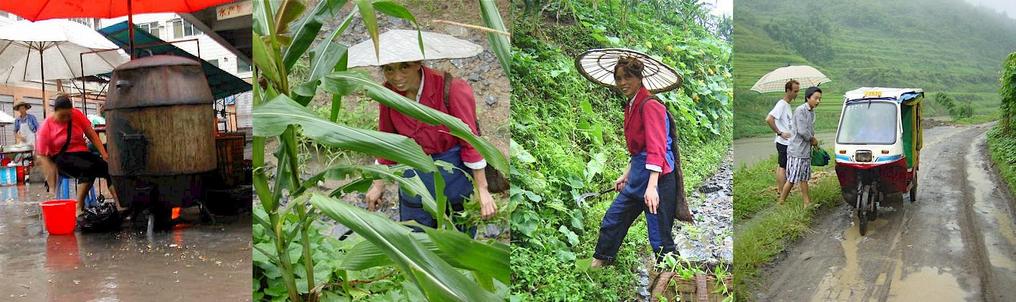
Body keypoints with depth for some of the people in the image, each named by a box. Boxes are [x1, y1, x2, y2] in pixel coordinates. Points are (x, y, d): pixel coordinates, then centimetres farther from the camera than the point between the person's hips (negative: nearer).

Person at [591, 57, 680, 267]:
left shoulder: (650, 105, -15)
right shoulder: (631, 107, 13)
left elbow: (656, 149, -23)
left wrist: (651, 186, -31)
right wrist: (626, 175, 28)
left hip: (656, 176, -10)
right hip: (637, 177, 10)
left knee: (660, 238, -4)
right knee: (612, 221, 19)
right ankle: (598, 263, 36)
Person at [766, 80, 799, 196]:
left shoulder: (787, 105, 13)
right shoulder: (782, 104, -17)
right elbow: (769, 119, -27)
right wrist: (780, 133, -22)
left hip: (787, 142, 10)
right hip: (784, 142, -10)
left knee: (781, 166, 16)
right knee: (783, 167, -5)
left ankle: (779, 189, 25)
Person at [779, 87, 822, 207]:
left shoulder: (812, 112, 12)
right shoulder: (800, 110, -17)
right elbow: (802, 131, -22)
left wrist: (813, 140, 2)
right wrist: (813, 139, -7)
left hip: (806, 151, 9)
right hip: (796, 151, -9)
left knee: (804, 178, 14)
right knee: (792, 179, -4)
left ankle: (807, 203, 19)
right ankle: (781, 202, 5)